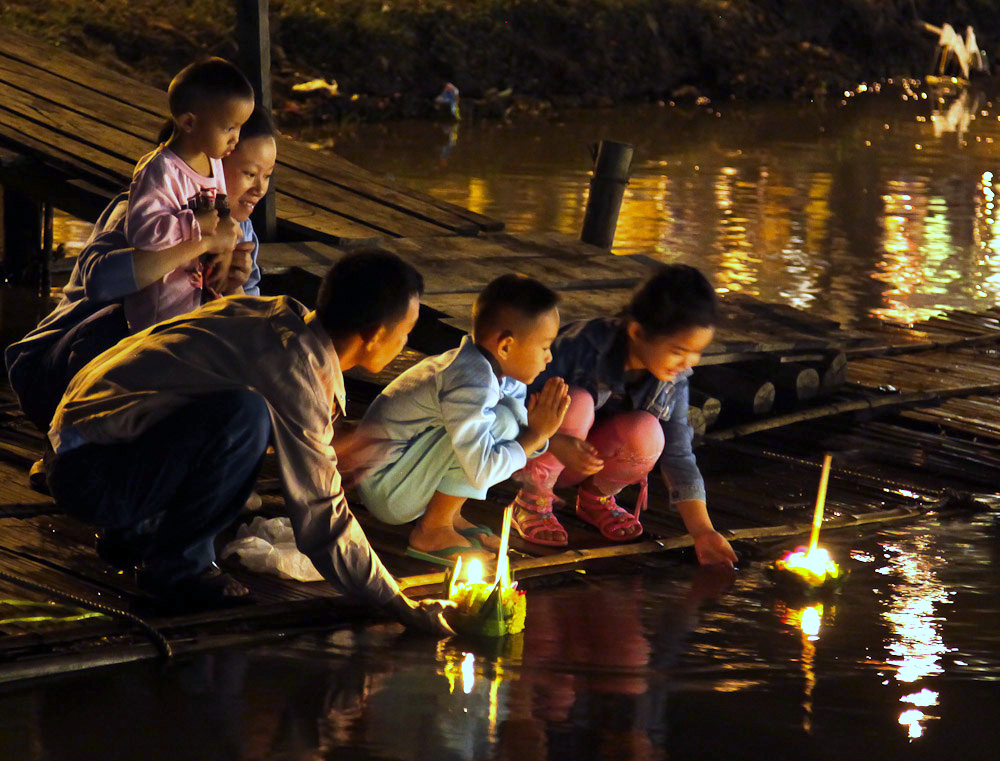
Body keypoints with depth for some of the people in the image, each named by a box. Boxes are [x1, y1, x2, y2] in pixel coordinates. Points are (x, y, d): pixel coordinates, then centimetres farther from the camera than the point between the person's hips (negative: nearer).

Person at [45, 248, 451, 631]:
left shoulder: (287, 316, 4)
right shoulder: (295, 369, -22)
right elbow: (321, 519, -21)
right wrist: (402, 606, -13)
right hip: (88, 477, -10)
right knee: (246, 415, -31)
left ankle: (136, 533, 16)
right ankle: (175, 564, -11)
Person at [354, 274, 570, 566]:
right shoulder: (470, 384, -28)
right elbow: (483, 472, -31)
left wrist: (537, 432, -15)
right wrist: (534, 435, -20)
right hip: (387, 494, -10)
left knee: (513, 409, 7)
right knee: (499, 422, -24)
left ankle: (450, 515, 8)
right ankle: (432, 532, -11)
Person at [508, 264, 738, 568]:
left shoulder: (673, 379, -11)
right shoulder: (583, 345, -28)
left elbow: (678, 452, -8)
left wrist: (703, 532, -15)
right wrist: (556, 443, -44)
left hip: (587, 461, 4)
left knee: (647, 434, -29)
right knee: (578, 402, -36)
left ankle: (596, 497, 2)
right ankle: (532, 500, -14)